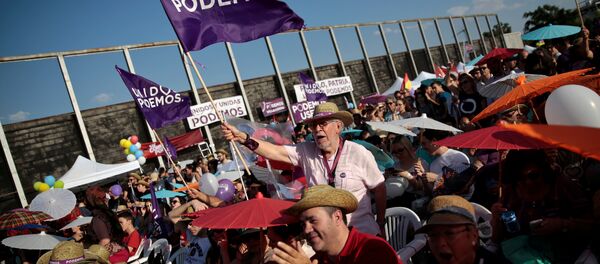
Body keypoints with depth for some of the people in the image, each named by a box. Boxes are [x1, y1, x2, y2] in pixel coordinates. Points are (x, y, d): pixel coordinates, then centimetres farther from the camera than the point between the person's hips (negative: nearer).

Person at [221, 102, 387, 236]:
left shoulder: (359, 153, -10)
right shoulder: (306, 151, -4)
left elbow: (379, 189, -1)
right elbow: (276, 151, -15)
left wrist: (380, 225, 2)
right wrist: (243, 138, -28)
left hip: (362, 231, -1)